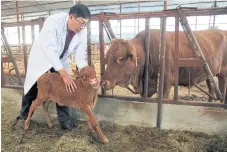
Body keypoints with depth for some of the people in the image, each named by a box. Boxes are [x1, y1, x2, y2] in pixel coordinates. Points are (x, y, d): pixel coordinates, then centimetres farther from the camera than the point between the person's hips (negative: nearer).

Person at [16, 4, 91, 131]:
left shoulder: (82, 32, -21)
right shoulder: (54, 21, -34)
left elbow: (80, 56, -19)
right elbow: (50, 49, -42)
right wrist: (64, 73, -49)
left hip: (61, 60, 3)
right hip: (42, 57, -3)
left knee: (64, 88, -3)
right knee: (32, 86, 8)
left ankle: (65, 119, 13)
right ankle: (24, 115, 32)